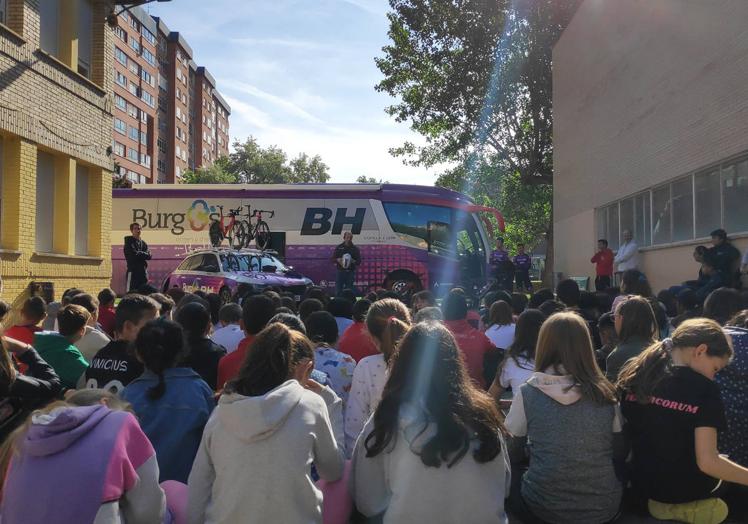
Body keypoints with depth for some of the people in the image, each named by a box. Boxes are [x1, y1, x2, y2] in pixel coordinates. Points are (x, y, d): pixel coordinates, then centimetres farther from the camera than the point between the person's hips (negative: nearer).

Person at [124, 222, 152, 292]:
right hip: (133, 270, -6)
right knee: (131, 292, -9)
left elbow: (149, 256, 3)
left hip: (143, 271, 6)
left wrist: (139, 254, -9)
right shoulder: (129, 241, 0)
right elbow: (133, 254, -15)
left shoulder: (143, 243, 17)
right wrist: (143, 254, -3)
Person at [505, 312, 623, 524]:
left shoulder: (528, 393, -11)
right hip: (604, 505, 2)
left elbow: (510, 448, 2)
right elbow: (620, 453, 6)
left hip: (545, 505, -2)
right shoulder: (605, 393, -5)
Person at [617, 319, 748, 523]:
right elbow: (707, 462, -25)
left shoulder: (635, 377, -5)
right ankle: (687, 507, 3)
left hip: (642, 485, 4)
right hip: (687, 490, -4)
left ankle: (663, 504, 6)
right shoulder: (703, 389, -21)